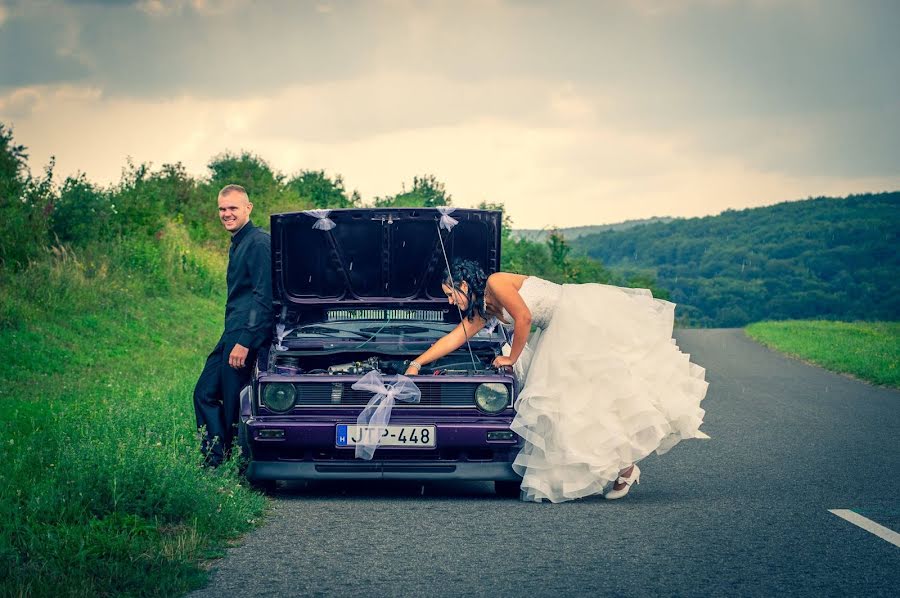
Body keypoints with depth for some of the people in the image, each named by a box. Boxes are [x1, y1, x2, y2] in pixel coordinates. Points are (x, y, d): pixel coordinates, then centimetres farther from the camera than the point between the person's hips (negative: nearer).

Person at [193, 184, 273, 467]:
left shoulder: (259, 243, -14)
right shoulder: (237, 244, 19)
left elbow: (264, 297, -19)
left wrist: (244, 341, -23)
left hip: (245, 337, -11)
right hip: (231, 335, 11)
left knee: (234, 406, -5)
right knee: (204, 394, 10)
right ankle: (216, 462, 14)